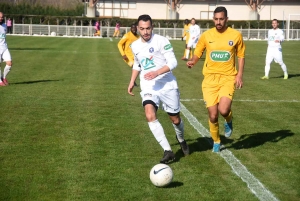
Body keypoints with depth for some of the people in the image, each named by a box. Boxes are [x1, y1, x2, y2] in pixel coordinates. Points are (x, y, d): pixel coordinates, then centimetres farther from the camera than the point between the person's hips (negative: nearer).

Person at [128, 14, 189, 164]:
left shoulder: (161, 41, -10)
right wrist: (132, 82, 18)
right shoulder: (135, 46, 7)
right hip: (148, 88, 3)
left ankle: (181, 139, 45)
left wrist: (156, 73, -27)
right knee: (150, 116, -23)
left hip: (167, 85, -3)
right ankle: (168, 151, -18)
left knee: (175, 119, 9)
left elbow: (173, 62, -14)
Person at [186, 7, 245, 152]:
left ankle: (228, 120, 17)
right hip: (210, 79, 1)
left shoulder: (236, 35, -2)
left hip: (228, 78, -1)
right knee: (213, 116, 0)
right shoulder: (206, 35, -1)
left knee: (223, 110, -22)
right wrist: (192, 61, -14)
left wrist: (239, 75, -3)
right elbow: (198, 53, 9)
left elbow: (241, 56, 8)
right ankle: (216, 142, 26)